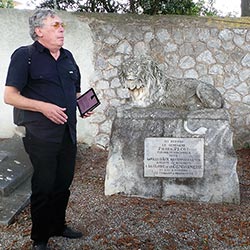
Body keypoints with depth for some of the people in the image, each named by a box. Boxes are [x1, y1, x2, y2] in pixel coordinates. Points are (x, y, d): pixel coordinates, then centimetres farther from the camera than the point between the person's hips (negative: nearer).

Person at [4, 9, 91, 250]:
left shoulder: (67, 56, 13)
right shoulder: (24, 55, -7)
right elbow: (10, 96, -11)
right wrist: (43, 107, -21)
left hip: (68, 134, 6)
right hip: (42, 137, -6)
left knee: (63, 184, 16)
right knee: (43, 187, 4)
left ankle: (58, 226, 36)